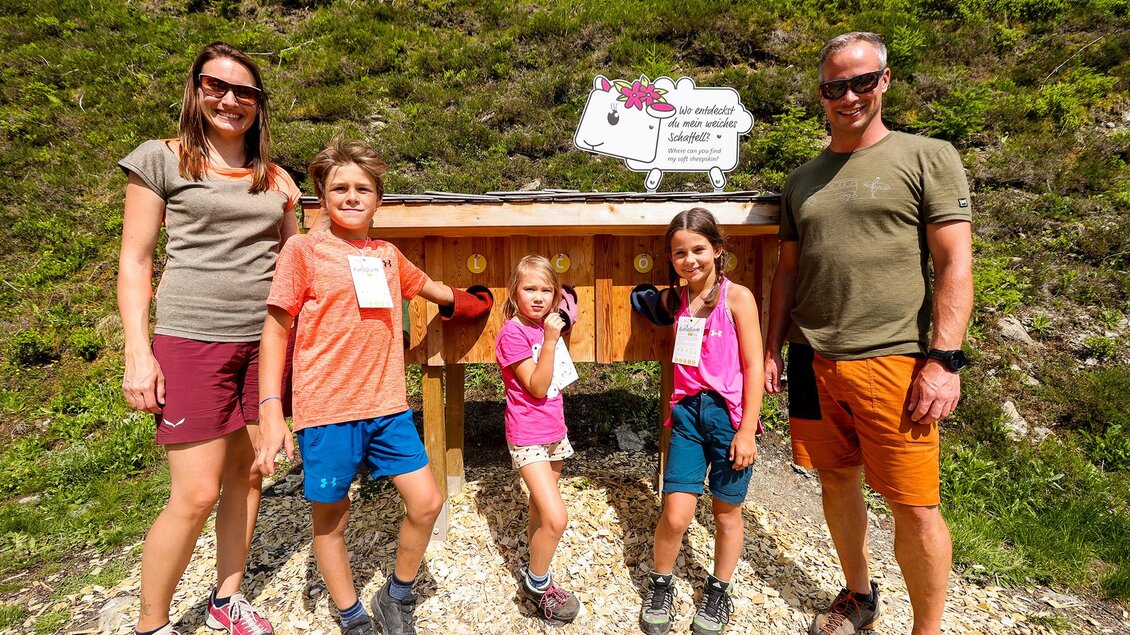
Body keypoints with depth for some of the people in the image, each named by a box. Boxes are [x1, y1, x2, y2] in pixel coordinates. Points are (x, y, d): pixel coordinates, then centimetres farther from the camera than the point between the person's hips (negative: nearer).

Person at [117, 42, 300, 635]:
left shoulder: (275, 178, 13)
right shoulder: (162, 159, 2)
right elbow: (134, 262, -1)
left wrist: (290, 210, 3)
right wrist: (137, 352, -8)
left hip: (263, 342, 5)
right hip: (192, 341, -4)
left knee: (248, 474, 11)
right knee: (196, 494, -5)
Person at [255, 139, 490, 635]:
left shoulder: (387, 255, 9)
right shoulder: (303, 249, -5)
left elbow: (424, 285, 31)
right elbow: (275, 328, -6)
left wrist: (462, 300, 43)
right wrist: (271, 409, -12)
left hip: (387, 407, 5)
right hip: (326, 411, -4)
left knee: (426, 502, 5)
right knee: (330, 519, 9)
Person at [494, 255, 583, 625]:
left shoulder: (546, 324, 4)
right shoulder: (512, 333, -18)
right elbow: (537, 387, -21)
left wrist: (552, 335, 3)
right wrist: (550, 340, -29)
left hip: (554, 431, 8)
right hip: (528, 436, -8)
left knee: (542, 506, 21)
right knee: (555, 518, -13)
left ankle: (535, 554, 42)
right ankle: (536, 583, 10)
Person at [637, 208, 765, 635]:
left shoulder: (736, 297, -7)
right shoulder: (675, 300, 5)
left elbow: (753, 365, -8)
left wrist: (747, 430, -11)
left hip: (729, 412, -2)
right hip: (688, 410, 3)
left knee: (727, 511, 12)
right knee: (675, 515, -2)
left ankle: (718, 593, 35)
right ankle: (660, 587, 24)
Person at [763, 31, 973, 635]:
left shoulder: (928, 158, 1)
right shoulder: (802, 179, 14)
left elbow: (954, 263, -5)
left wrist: (944, 359, -13)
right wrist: (772, 348, 11)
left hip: (892, 361, -4)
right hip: (812, 359, 5)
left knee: (915, 507, -1)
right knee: (836, 480, 14)